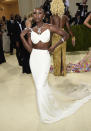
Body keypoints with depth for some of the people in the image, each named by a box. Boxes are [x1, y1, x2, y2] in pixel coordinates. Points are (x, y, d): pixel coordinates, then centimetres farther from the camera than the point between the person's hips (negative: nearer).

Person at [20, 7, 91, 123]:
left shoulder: (49, 27, -5)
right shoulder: (30, 31, 3)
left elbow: (66, 35, 2)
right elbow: (29, 49, -2)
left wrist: (54, 46, -3)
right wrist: (22, 36, -10)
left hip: (44, 58, -4)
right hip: (34, 58, 4)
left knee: (40, 86, -4)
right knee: (39, 84, 13)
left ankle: (46, 113, 18)